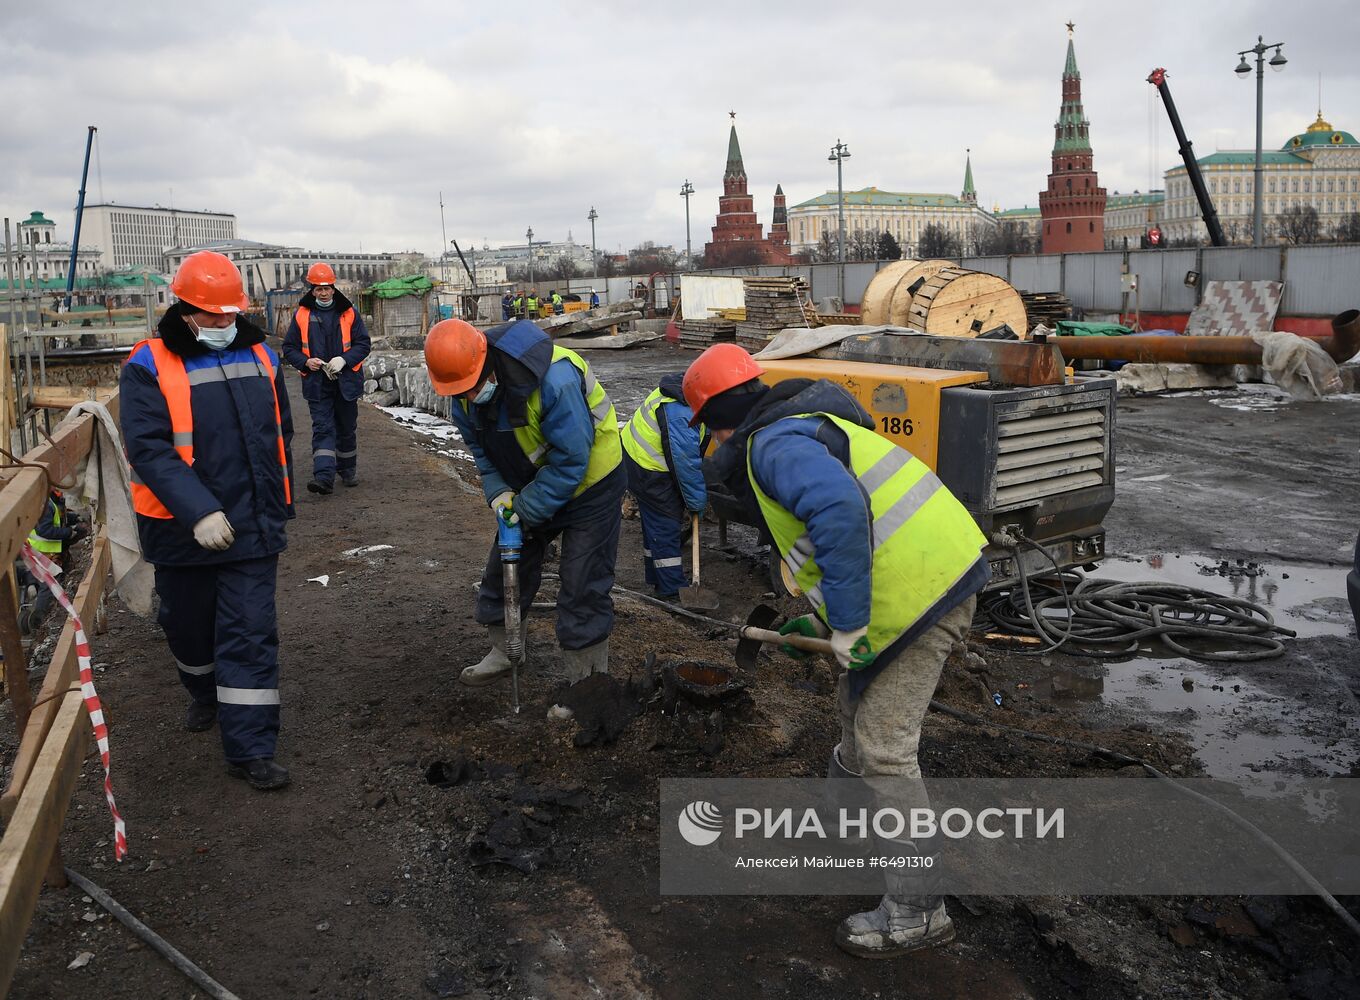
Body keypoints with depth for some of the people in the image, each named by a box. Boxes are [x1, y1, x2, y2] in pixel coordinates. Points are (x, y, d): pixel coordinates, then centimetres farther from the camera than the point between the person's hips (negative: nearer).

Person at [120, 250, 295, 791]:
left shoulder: (260, 356, 5)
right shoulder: (149, 367, -9)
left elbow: (280, 436, 15)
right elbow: (148, 448, -19)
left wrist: (279, 503, 17)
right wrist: (199, 512, -29)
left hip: (252, 524, 2)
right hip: (183, 529, -1)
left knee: (251, 635, -2)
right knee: (189, 625, 18)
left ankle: (250, 748, 5)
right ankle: (204, 693, 48)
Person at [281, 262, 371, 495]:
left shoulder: (349, 313, 2)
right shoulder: (301, 315, 2)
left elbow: (363, 344, 0)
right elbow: (289, 348, 6)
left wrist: (344, 359, -16)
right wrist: (305, 362, -13)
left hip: (346, 381, 1)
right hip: (316, 384, -1)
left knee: (347, 428, 13)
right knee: (322, 428, -8)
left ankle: (348, 470, 30)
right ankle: (324, 476, -16)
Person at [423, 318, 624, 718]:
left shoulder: (554, 378, -36)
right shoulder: (466, 390, -11)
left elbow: (572, 460, -31)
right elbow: (480, 446, 4)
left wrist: (528, 509, -25)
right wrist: (498, 491, -13)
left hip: (589, 481, -7)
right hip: (530, 486, 7)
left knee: (582, 585, -7)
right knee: (504, 567, 14)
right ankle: (503, 652, 35)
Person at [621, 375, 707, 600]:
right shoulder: (682, 415, -33)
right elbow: (686, 462, -25)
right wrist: (697, 503, -12)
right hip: (648, 472, -10)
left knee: (657, 525, 21)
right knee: (665, 527, -1)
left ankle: (657, 580, 35)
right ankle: (672, 591, 8)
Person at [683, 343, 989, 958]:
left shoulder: (773, 444, -14)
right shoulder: (805, 425, 19)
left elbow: (841, 511, -33)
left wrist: (846, 625, -26)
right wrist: (822, 620, 27)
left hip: (921, 589, -11)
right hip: (945, 567, 11)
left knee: (883, 748, -3)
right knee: (858, 703, 28)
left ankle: (915, 911, 7)